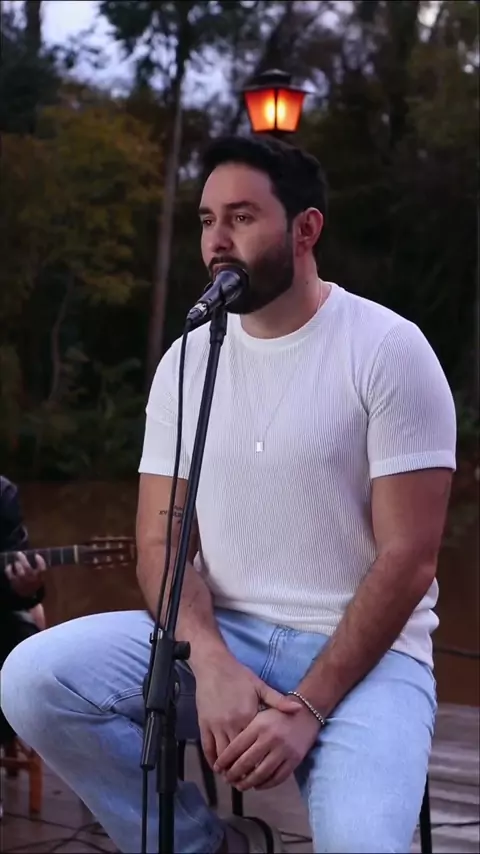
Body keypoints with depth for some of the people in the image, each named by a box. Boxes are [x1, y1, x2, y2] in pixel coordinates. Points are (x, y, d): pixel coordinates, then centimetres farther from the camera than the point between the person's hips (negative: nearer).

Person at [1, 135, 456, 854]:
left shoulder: (388, 350, -8)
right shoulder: (189, 360, 6)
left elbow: (407, 558, -12)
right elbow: (161, 542, 3)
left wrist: (307, 708, -20)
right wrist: (213, 667, -18)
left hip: (362, 651, -4)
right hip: (220, 636, 5)